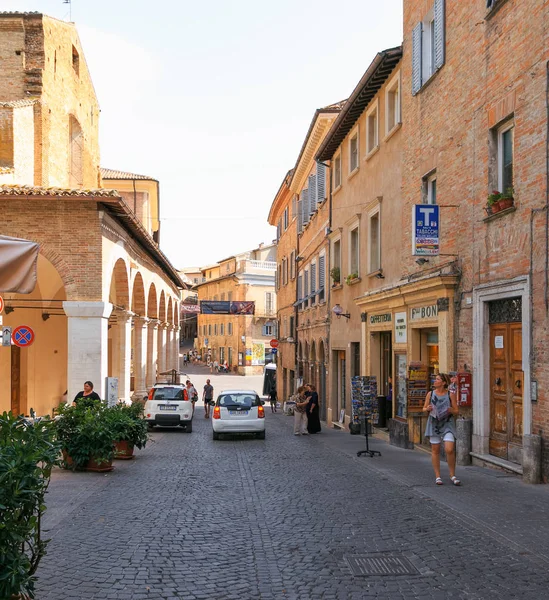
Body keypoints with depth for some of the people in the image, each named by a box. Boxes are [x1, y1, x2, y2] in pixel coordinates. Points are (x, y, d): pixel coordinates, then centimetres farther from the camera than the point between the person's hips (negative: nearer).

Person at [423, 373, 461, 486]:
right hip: (434, 423, 2)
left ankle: (452, 476, 5)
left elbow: (456, 411, 4)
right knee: (435, 450, 4)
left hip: (447, 424, -2)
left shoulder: (451, 394, -1)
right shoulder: (430, 394, 4)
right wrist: (427, 409, -10)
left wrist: (450, 410, -17)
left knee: (450, 450, -12)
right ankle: (437, 476, 15)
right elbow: (424, 408, 12)